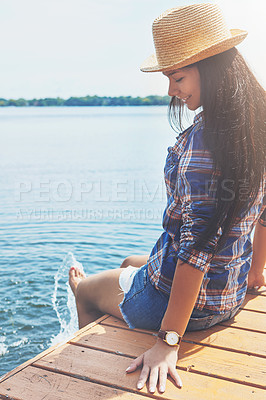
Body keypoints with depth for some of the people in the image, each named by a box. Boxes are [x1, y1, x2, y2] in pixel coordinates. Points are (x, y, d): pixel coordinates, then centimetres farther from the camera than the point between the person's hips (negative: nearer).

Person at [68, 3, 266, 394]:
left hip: (193, 299, -8)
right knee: (131, 263, 36)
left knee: (85, 291, 22)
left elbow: (198, 244, -32)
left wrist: (169, 340, -26)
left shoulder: (203, 139, -29)